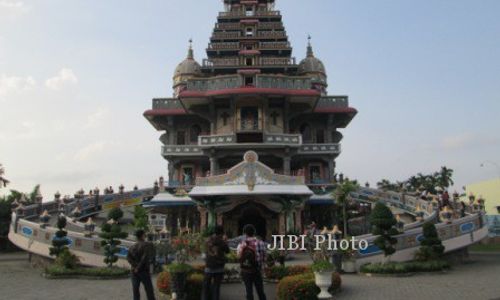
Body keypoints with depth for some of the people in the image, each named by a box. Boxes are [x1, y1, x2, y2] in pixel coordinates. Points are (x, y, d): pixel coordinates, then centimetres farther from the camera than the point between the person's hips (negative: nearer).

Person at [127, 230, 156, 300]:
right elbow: (145, 257, -16)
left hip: (134, 271, 5)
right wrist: (139, 267, -11)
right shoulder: (148, 245, -6)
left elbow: (128, 257, -2)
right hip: (144, 270, -5)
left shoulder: (132, 247, 10)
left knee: (135, 290, 8)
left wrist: (135, 266, -9)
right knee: (149, 290, 1)